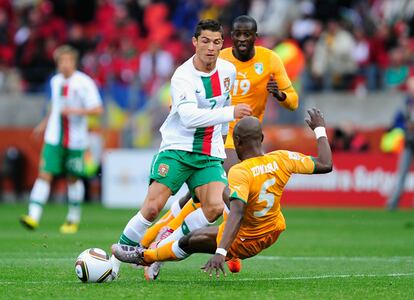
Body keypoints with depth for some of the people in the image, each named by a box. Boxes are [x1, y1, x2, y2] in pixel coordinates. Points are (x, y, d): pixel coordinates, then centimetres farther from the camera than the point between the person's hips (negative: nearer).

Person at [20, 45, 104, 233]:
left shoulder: (84, 83, -9)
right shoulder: (55, 81, 8)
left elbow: (98, 110, -13)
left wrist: (75, 111, -24)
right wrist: (45, 123, 21)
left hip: (75, 140, -3)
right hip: (54, 138, 3)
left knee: (74, 178, 8)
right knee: (45, 174, -9)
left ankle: (73, 219, 25)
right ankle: (33, 216, -16)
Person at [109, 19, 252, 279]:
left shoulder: (229, 70, 4)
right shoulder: (182, 76, -15)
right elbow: (189, 117, -29)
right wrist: (230, 113, -34)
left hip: (210, 155, 5)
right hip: (177, 149, -4)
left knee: (215, 207, -19)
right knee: (153, 207, -17)